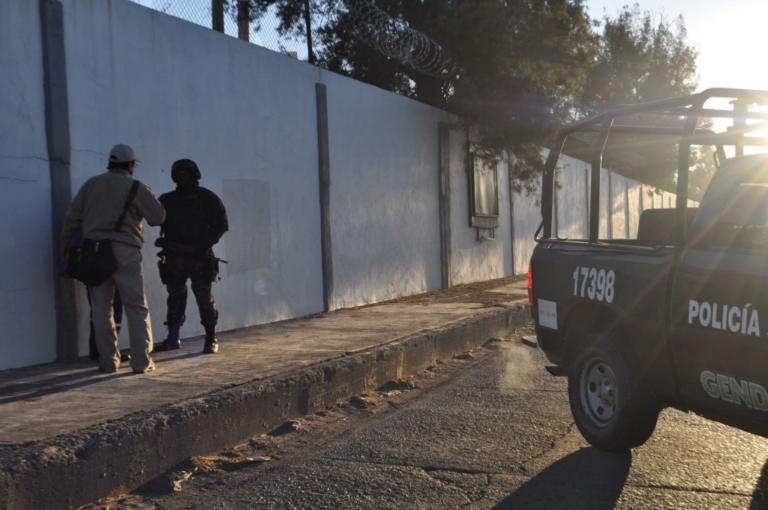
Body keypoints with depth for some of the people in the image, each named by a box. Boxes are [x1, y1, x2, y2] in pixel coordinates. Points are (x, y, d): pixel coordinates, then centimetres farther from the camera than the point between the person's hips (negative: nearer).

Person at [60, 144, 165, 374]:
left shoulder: (91, 184, 12)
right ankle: (141, 360, 1)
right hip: (124, 252, -3)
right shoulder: (135, 187, -1)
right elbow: (158, 216, 3)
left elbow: (71, 219, 10)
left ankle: (108, 361, 11)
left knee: (101, 309, 9)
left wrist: (65, 249, 17)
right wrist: (148, 197, 20)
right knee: (136, 308, 3)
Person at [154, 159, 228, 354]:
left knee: (204, 298, -4)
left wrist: (204, 244, -14)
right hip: (174, 258, 4)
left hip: (199, 258, -4)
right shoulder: (167, 199, 12)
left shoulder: (207, 197, 1)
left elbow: (220, 224, -4)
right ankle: (172, 339, 16)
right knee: (175, 298, 9)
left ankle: (211, 339, 3)